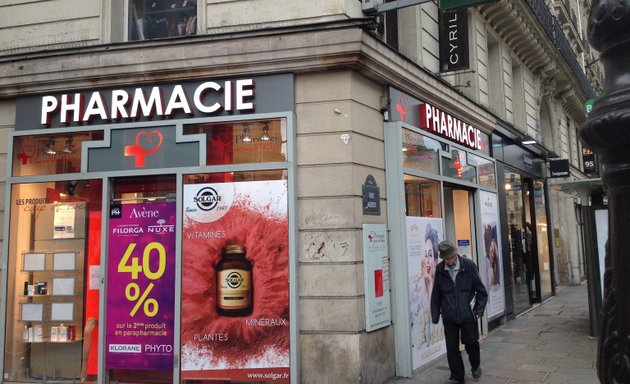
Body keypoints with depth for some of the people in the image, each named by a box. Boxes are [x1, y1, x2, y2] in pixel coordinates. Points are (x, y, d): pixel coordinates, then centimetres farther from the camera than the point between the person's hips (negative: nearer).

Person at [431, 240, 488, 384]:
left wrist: (479, 309, -4)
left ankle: (476, 366, 41)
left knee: (471, 343, 11)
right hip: (449, 317, 2)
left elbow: (481, 290, 1)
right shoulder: (440, 269, -2)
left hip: (467, 314, -1)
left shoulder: (468, 266, -7)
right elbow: (436, 294, 5)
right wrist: (435, 315, 4)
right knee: (451, 347, 5)